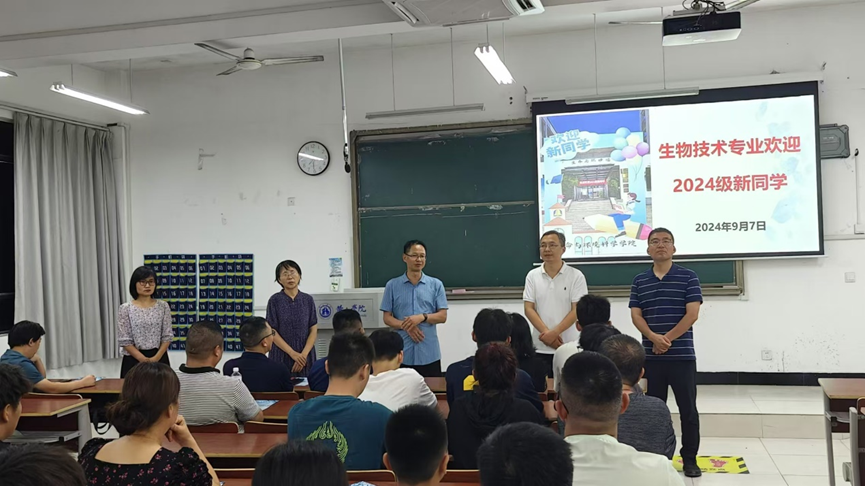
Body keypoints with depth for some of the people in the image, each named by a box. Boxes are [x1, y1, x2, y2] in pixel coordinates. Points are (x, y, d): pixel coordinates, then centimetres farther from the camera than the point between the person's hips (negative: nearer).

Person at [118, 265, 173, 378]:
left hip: (159, 358, 1)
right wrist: (144, 359, -15)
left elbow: (167, 336, -1)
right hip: (134, 359, -1)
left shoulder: (163, 306, 1)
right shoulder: (126, 309, -3)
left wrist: (156, 358, -14)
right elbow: (124, 341, -6)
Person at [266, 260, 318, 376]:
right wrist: (293, 353, -13)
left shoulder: (308, 300, 4)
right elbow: (272, 332, -5)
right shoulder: (275, 300, -2)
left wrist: (304, 354, -12)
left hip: (305, 357, 2)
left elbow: (314, 330, 1)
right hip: (282, 356, -2)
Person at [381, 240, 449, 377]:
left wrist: (423, 317, -15)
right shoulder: (392, 285, 4)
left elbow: (442, 316, 2)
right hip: (402, 354, 0)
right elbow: (387, 318, 3)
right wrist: (406, 326, -14)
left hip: (429, 354, 1)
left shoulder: (436, 284, 5)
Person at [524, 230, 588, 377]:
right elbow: (529, 309, 0)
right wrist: (546, 333, -13)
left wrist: (554, 332, -16)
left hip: (569, 347, -2)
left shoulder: (576, 276, -2)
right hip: (540, 347, 2)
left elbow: (577, 310, -7)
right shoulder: (532, 276, 5)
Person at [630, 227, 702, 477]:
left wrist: (667, 339, -13)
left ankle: (689, 458, 15)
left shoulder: (688, 277, 0)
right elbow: (636, 315, 1)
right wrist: (654, 337, -17)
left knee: (688, 409, 4)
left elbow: (692, 314, -7)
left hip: (682, 355, -2)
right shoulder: (639, 281, 8)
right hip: (650, 357, 2)